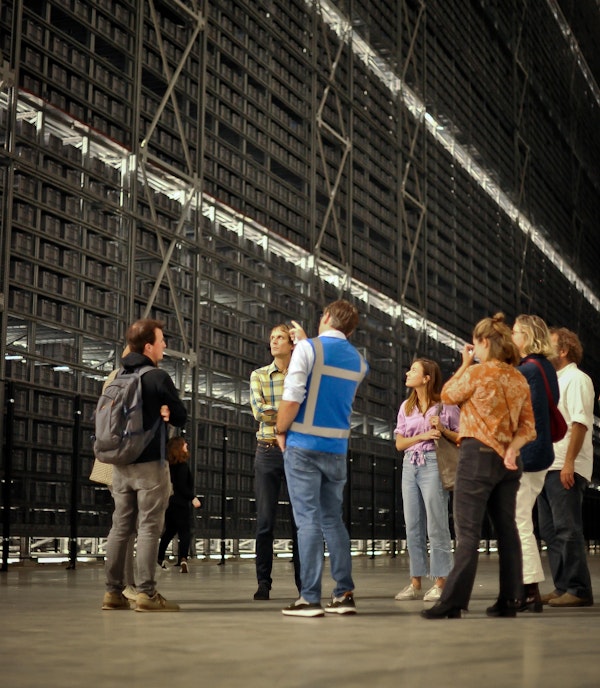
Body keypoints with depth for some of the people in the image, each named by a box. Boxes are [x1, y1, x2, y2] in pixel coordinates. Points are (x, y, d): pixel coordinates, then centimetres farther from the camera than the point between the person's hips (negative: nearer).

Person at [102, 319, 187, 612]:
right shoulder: (158, 377, -9)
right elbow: (181, 417, -5)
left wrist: (155, 413, 9)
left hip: (120, 462, 6)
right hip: (150, 463, -6)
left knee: (120, 527, 9)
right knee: (149, 528, -5)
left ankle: (113, 592, 11)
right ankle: (146, 593, -8)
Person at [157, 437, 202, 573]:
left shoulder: (169, 464, 10)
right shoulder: (182, 465, -11)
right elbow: (182, 486, -17)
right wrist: (193, 498, -14)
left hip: (168, 502, 7)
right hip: (179, 503, -7)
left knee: (170, 530, 19)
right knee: (185, 531, -6)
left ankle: (159, 559, 20)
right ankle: (183, 559, -25)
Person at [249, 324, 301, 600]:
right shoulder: (258, 376, 8)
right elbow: (259, 411, -7)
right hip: (268, 452, 0)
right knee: (265, 520, 0)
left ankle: (303, 581, 10)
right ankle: (263, 582, 8)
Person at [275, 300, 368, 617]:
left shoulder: (308, 349, -6)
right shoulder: (358, 362, 11)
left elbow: (291, 398, -14)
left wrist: (281, 430, 0)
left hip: (304, 445, -5)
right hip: (337, 448, 5)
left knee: (308, 520, -4)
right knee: (333, 520, 13)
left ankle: (310, 598, -4)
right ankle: (344, 594, 11)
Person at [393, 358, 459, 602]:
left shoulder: (445, 405, 0)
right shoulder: (406, 407, 15)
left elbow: (462, 438, 0)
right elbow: (399, 443, 10)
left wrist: (443, 429, -15)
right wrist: (422, 436, -6)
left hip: (433, 465, -6)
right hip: (410, 465, 6)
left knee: (436, 526, -5)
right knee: (413, 527, 6)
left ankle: (441, 582, 1)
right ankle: (415, 583, 12)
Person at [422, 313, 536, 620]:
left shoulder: (477, 372, -11)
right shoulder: (519, 379, 8)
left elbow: (447, 395, 6)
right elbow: (528, 427, 5)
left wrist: (465, 364, 12)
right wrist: (512, 448, -9)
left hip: (477, 455, -6)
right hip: (507, 460, 6)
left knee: (468, 532, -7)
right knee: (506, 529, 10)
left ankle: (453, 602, -8)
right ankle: (509, 600, 13)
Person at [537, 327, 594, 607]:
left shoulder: (576, 379, -6)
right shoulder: (554, 380, 21)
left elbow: (580, 423, -15)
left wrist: (568, 463, -22)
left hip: (566, 468, -9)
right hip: (548, 466, 9)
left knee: (567, 529, -9)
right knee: (550, 530, 10)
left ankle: (578, 590, -4)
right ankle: (562, 588, 15)